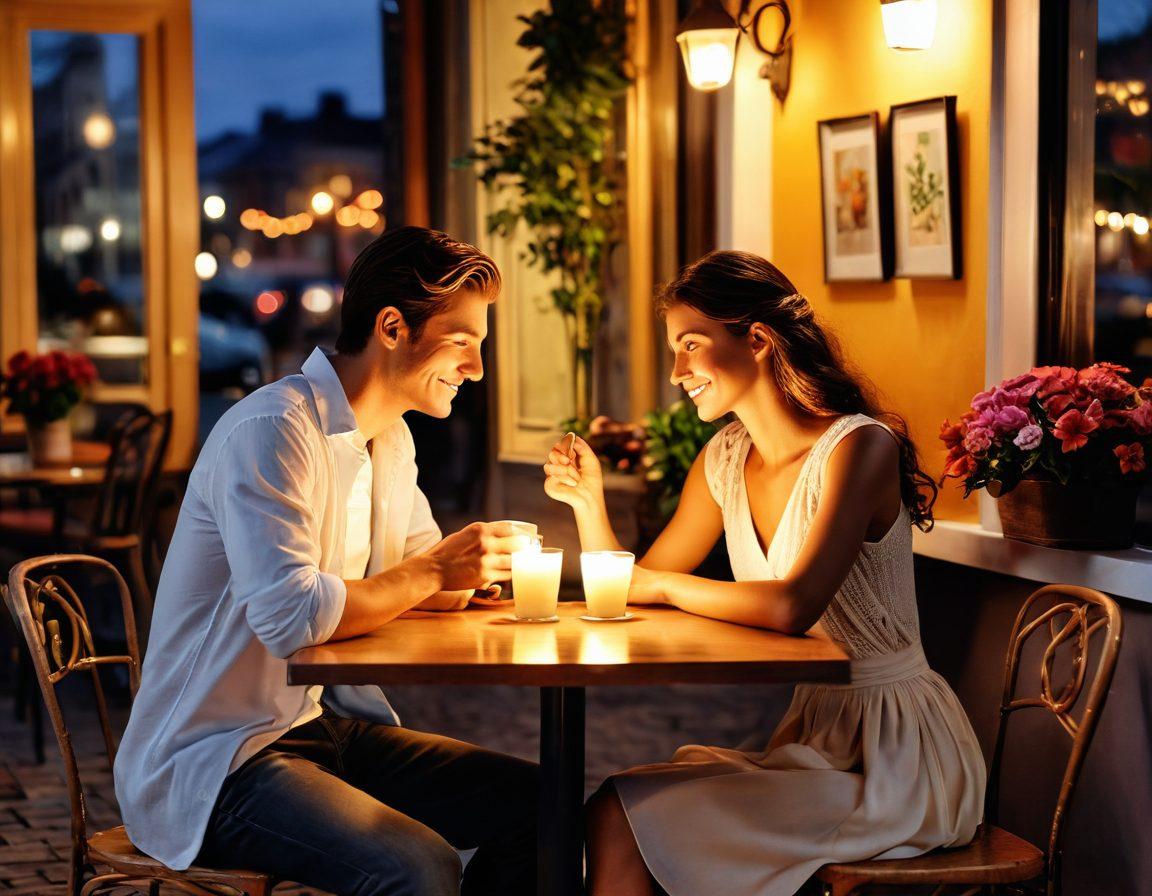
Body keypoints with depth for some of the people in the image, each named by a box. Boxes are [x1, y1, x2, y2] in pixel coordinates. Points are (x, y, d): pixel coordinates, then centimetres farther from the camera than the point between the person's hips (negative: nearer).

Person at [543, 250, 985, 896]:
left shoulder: (858, 447, -17)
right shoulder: (727, 459, 7)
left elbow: (792, 607, -30)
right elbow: (633, 588, 12)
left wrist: (663, 584, -15)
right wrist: (589, 502, -5)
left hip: (897, 756, -7)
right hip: (816, 730, 7)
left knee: (622, 819, -15)